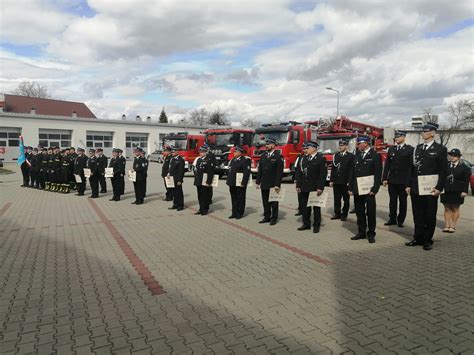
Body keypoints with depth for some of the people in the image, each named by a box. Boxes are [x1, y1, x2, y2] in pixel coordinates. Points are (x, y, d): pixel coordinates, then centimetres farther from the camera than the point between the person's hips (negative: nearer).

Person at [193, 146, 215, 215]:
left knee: (205, 196, 0)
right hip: (198, 182, 7)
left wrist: (208, 182, -18)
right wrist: (196, 180, 14)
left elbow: (211, 172, -14)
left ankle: (205, 210, 9)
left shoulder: (209, 160, -9)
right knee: (199, 196, 12)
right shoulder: (198, 160, 14)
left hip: (205, 182, -7)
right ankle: (201, 209, 21)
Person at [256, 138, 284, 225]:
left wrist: (277, 185, -17)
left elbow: (279, 172, -12)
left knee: (274, 202, 4)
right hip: (264, 184, 6)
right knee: (265, 202, 11)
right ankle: (267, 217, 22)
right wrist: (257, 182, 8)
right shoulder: (263, 156, 11)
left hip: (273, 185, -5)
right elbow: (260, 170, 13)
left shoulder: (278, 156, -8)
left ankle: (274, 218, 15)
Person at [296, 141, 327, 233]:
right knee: (305, 207, 10)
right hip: (304, 188, 5)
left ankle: (316, 225, 16)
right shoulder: (304, 158, 10)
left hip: (315, 188, -5)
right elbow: (300, 172, 11)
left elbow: (323, 174, -12)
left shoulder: (321, 158, -7)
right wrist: (298, 185, 7)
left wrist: (320, 187, -17)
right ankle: (306, 224, 22)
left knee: (316, 207, 6)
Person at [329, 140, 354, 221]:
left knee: (346, 199, 6)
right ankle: (337, 213, 18)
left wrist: (349, 181, -13)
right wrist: (331, 180, 5)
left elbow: (351, 169, -6)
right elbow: (333, 168, 10)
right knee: (336, 199, 8)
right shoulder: (335, 155, 11)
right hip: (336, 181, 4)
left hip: (345, 182, -4)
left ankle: (344, 214, 14)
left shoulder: (350, 156, -1)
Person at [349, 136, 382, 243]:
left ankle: (371, 233, 14)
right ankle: (361, 232, 21)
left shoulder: (375, 156, -4)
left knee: (370, 212, 2)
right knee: (359, 212, 11)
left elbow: (378, 174, -9)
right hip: (357, 190, 5)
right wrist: (350, 188, 8)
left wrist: (374, 189, -15)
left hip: (369, 190, -5)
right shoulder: (357, 156, 13)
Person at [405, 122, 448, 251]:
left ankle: (427, 240, 17)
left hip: (431, 189, -4)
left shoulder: (441, 149, -1)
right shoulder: (417, 148, 11)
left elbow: (443, 171, -4)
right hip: (416, 189, 4)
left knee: (430, 216, 6)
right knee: (418, 216, 10)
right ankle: (418, 238, 20)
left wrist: (439, 188, -12)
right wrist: (409, 185, 7)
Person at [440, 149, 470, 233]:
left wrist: (465, 191, -9)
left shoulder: (464, 167, 1)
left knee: (455, 209, 6)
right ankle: (447, 226, 9)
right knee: (447, 208, 6)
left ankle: (453, 226, 10)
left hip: (457, 192, -1)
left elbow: (466, 180, -2)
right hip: (446, 191, 1)